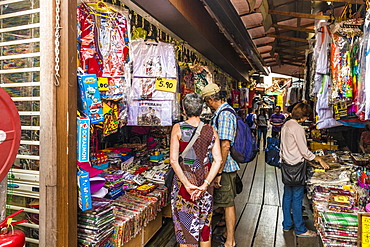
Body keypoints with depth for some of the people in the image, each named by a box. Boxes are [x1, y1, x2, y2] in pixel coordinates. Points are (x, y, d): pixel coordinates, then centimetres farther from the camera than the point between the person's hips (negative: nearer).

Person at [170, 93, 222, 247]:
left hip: (184, 178, -2)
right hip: (205, 177, 3)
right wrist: (205, 184, -12)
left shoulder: (178, 128, -11)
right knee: (205, 222, 21)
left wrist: (187, 184, -15)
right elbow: (218, 160, -9)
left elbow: (173, 160, -17)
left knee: (185, 223, 13)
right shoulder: (210, 130, -4)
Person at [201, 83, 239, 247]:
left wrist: (218, 172, -23)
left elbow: (225, 146, -26)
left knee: (228, 204, 3)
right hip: (227, 165, 10)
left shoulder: (223, 115, -21)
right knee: (228, 202, 20)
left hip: (225, 166, -10)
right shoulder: (226, 111, 12)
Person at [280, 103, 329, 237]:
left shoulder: (286, 125, 9)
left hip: (287, 165, 9)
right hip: (296, 166, -9)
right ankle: (300, 229, 15)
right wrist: (319, 159, -5)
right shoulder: (297, 128, -19)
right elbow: (304, 151, -16)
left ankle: (287, 224, 28)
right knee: (297, 198, 2)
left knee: (287, 196, 16)